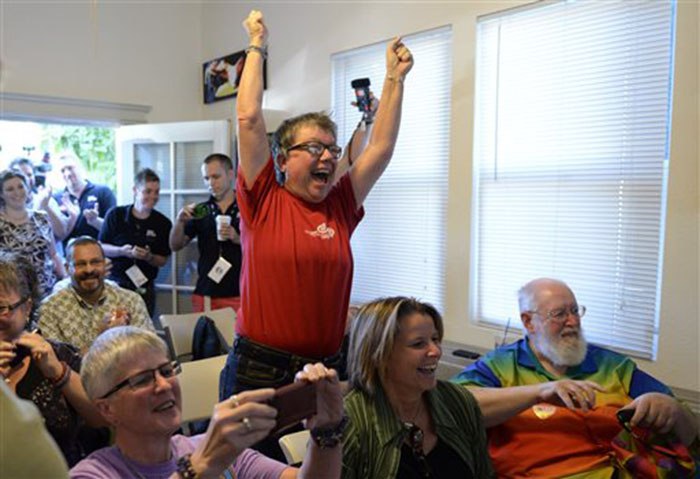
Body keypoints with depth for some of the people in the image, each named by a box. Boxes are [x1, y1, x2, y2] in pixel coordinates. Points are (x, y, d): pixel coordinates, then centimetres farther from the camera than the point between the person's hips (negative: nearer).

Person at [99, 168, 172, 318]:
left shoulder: (163, 223, 0)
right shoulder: (115, 215, -1)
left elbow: (163, 260, 5)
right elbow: (101, 247, 3)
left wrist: (149, 257, -16)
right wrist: (121, 251, -15)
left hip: (144, 288, 1)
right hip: (115, 283, 0)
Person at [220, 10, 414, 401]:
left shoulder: (340, 207, 6)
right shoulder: (264, 201, -4)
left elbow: (382, 146, 10)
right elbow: (249, 118, -8)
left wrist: (395, 77, 12)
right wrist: (257, 46, 1)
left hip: (327, 367, 4)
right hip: (260, 368, -3)